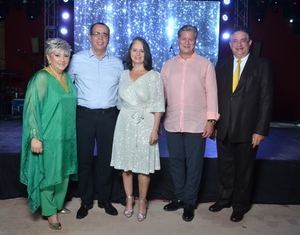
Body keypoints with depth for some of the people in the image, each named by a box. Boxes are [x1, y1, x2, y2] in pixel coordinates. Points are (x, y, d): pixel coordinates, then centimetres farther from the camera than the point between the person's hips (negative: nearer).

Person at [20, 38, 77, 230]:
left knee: (63, 173, 16)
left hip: (66, 135, 7)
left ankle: (58, 205, 34)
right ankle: (50, 212, 19)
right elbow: (32, 108, -16)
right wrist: (35, 136, -20)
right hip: (48, 137, -7)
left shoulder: (68, 78, 8)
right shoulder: (41, 78, -13)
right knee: (48, 174, 4)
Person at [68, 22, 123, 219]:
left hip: (109, 116, 2)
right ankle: (86, 201, 20)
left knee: (106, 158, 9)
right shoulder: (78, 59, 1)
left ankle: (105, 199, 25)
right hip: (84, 115, -1)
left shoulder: (117, 63, 6)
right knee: (84, 158, 5)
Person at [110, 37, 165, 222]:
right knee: (126, 165, 9)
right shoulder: (124, 75, 8)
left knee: (143, 166, 1)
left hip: (145, 125, -3)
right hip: (125, 124, 4)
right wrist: (124, 119, 8)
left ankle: (142, 202, 18)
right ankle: (129, 199, 24)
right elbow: (121, 101, 13)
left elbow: (158, 106, -7)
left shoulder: (154, 76, -4)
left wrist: (155, 130, -12)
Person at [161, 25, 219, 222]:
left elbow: (212, 93, -1)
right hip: (172, 123, 3)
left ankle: (189, 202, 19)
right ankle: (179, 197, 28)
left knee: (194, 164, 5)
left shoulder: (206, 65, 0)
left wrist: (211, 120, -7)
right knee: (176, 162, 12)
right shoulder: (168, 65, 9)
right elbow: (162, 93, 9)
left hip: (196, 124, -3)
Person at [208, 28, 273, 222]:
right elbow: (216, 95, 7)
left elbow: (266, 99, -6)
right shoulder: (222, 65, 7)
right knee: (225, 168, 16)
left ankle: (240, 206, 31)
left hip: (247, 131, -3)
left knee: (244, 170, 11)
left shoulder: (261, 65, -3)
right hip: (224, 129, 3)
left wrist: (260, 130, -11)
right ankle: (225, 199, 37)